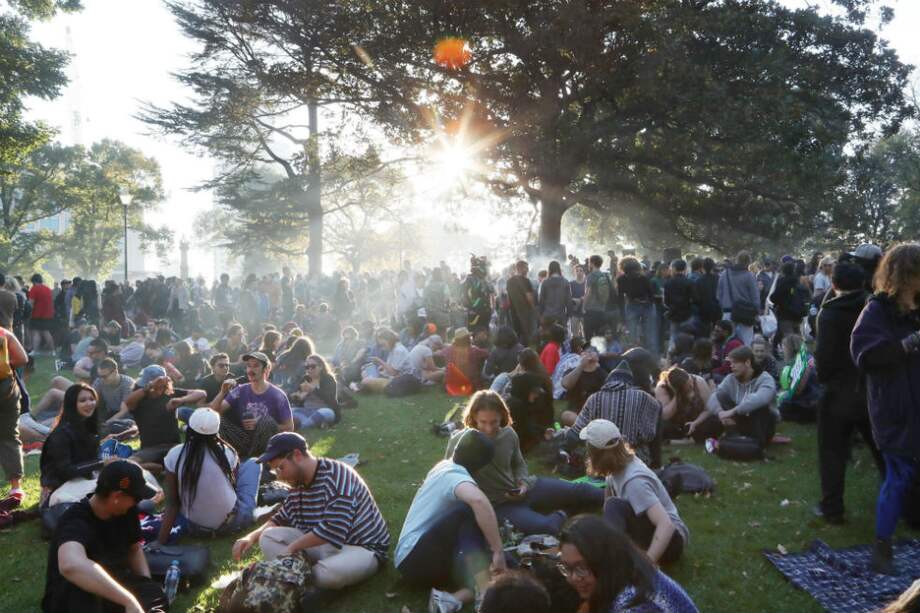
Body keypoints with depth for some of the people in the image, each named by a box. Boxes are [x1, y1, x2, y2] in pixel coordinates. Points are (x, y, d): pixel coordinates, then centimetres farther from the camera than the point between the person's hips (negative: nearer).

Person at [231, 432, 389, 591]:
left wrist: (292, 547, -23)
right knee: (269, 537, -6)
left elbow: (333, 529, -31)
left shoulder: (336, 476, -22)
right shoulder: (299, 485, 4)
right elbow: (280, 519, 17)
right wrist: (252, 537, -1)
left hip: (362, 547, -7)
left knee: (326, 573, -39)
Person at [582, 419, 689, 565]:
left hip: (673, 538, -9)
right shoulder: (621, 465, -5)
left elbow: (667, 525, -38)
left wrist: (645, 564, -41)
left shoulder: (634, 481, -29)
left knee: (615, 506, -29)